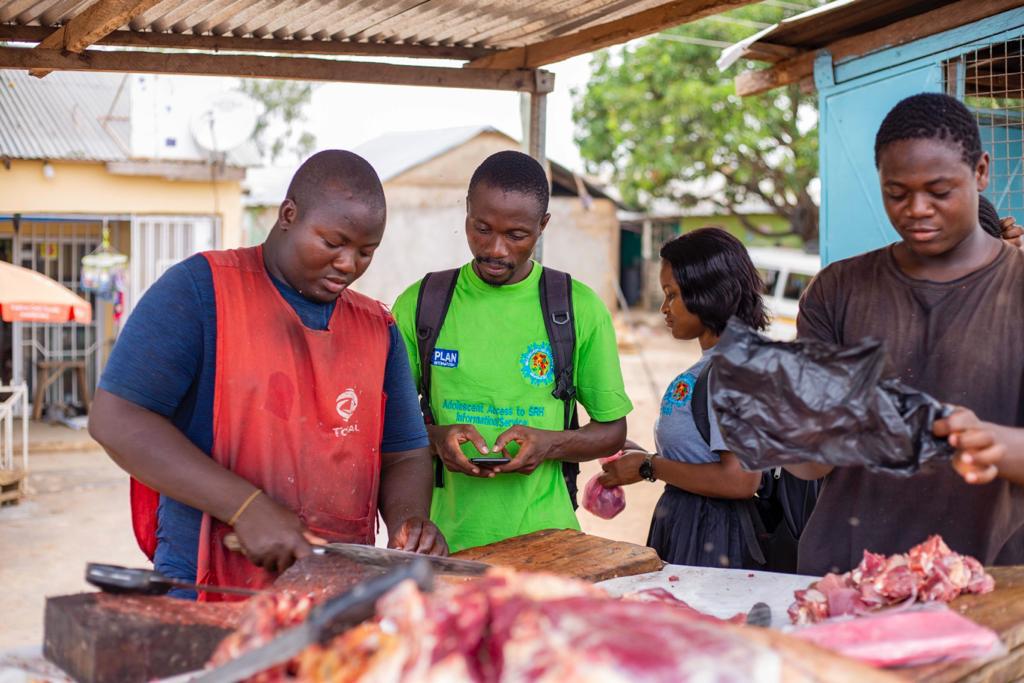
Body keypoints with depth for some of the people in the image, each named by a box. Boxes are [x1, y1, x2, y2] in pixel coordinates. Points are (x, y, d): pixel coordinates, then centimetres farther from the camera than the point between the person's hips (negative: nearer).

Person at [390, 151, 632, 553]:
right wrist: (436, 438, -10)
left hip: (542, 531, 0)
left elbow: (612, 431, 9)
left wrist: (550, 444, -10)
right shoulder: (419, 304, 4)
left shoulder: (581, 308, 3)